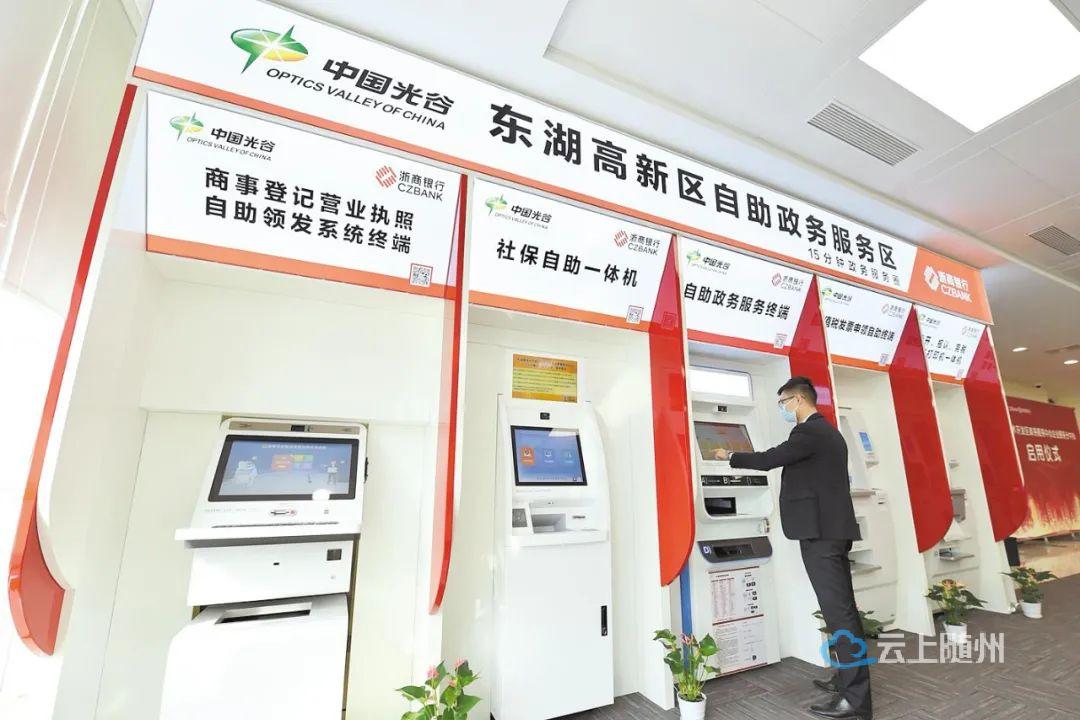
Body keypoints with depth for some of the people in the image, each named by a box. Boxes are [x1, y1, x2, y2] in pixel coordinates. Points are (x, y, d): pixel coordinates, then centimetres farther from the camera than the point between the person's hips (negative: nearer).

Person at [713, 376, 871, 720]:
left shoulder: (810, 432, -15)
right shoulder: (829, 432, 16)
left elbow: (769, 459, -17)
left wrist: (730, 456, -3)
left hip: (820, 532, -10)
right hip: (833, 528, 10)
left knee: (839, 612, -4)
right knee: (842, 608, 16)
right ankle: (848, 679, 27)